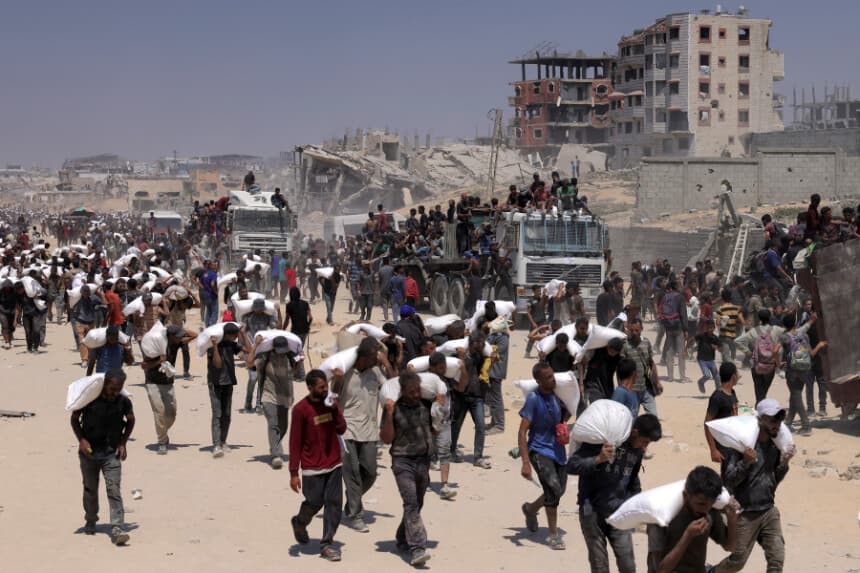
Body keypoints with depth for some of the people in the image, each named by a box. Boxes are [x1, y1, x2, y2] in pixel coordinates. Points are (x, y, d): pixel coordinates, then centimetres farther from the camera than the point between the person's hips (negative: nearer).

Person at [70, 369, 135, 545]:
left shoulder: (123, 401, -9)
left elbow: (130, 421, 11)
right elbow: (74, 418, 1)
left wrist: (123, 442, 1)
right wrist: (81, 439, -12)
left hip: (111, 452, 0)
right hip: (89, 451, 0)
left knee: (114, 490, -12)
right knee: (90, 489, 16)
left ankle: (116, 530, -16)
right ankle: (90, 521, 40)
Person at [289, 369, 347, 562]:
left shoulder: (332, 402, 3)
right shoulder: (301, 409, -13)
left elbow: (342, 429, 2)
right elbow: (295, 442, -11)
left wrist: (334, 409, -14)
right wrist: (294, 473, -11)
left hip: (334, 464, 4)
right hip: (312, 467, -4)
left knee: (334, 504, 0)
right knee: (315, 503, 4)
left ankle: (327, 544, 9)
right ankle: (299, 522, 36)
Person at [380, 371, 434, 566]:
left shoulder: (425, 405, 5)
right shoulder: (394, 408, -6)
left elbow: (435, 429, 17)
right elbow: (387, 439, -7)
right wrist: (389, 414, -19)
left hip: (423, 460, 5)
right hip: (403, 461, -5)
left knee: (417, 504, 14)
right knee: (411, 503, -17)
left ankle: (403, 538, 35)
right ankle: (417, 549, -24)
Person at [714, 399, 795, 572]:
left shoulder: (775, 445, 4)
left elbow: (775, 479, 12)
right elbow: (728, 480, -15)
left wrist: (785, 462, -4)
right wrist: (745, 463, -30)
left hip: (769, 511, 5)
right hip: (744, 513, -5)